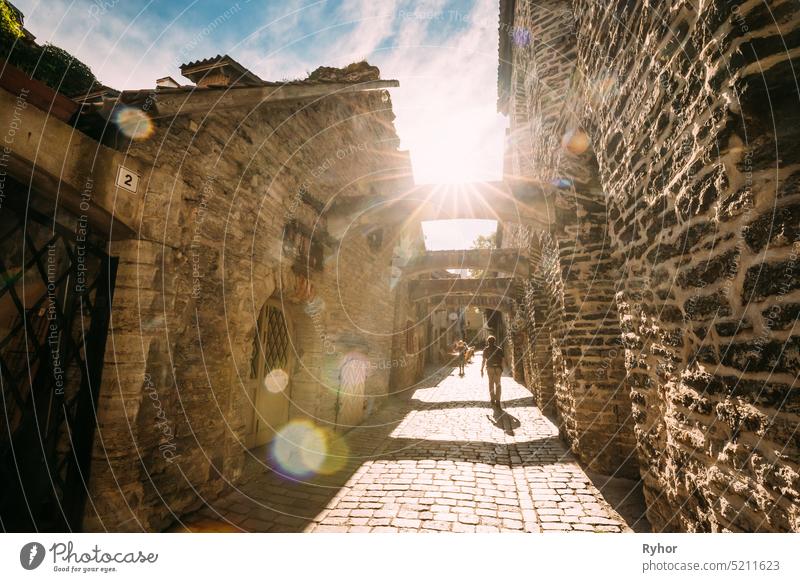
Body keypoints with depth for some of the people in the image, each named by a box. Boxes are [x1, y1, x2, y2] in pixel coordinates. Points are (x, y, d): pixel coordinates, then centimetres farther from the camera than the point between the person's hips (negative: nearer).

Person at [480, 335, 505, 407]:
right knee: (498, 384, 8)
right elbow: (503, 359, -1)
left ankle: (492, 400, 16)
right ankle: (497, 401, 2)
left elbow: (484, 360, -6)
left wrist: (481, 370, -3)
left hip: (490, 368, 0)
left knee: (491, 384, 14)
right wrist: (502, 368, 8)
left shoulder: (486, 349, 3)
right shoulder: (499, 349, 6)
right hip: (498, 368, 0)